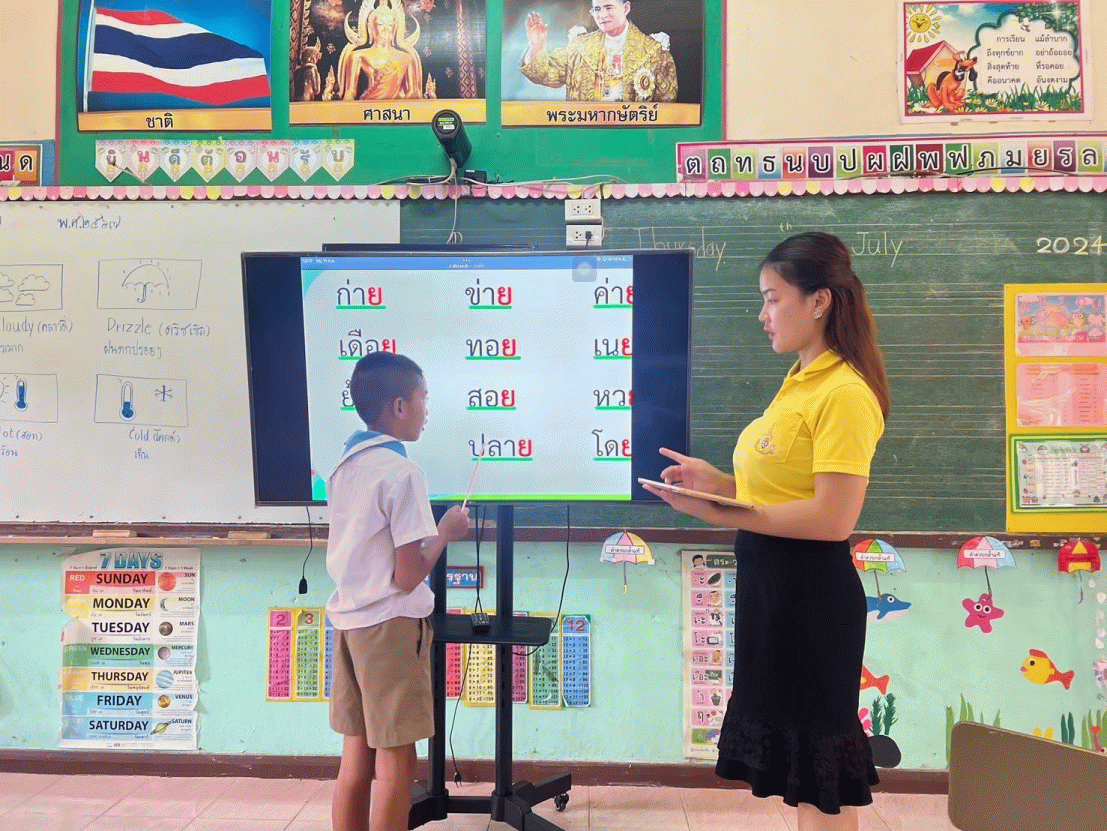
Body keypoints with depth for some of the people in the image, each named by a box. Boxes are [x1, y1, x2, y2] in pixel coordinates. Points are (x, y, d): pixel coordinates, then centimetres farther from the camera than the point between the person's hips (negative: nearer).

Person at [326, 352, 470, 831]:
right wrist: (445, 533, -4)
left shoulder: (344, 467, 8)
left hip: (348, 619, 8)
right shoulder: (401, 472, -17)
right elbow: (408, 576, -18)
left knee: (357, 756, 15)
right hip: (390, 624, -8)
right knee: (394, 761, 4)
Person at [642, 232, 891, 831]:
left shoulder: (845, 393, -17)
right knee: (788, 756, 22)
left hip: (812, 591, -9)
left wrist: (721, 513, -23)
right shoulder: (798, 383, 11)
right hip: (768, 580, 9)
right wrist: (716, 481, 2)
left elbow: (833, 518, -23)